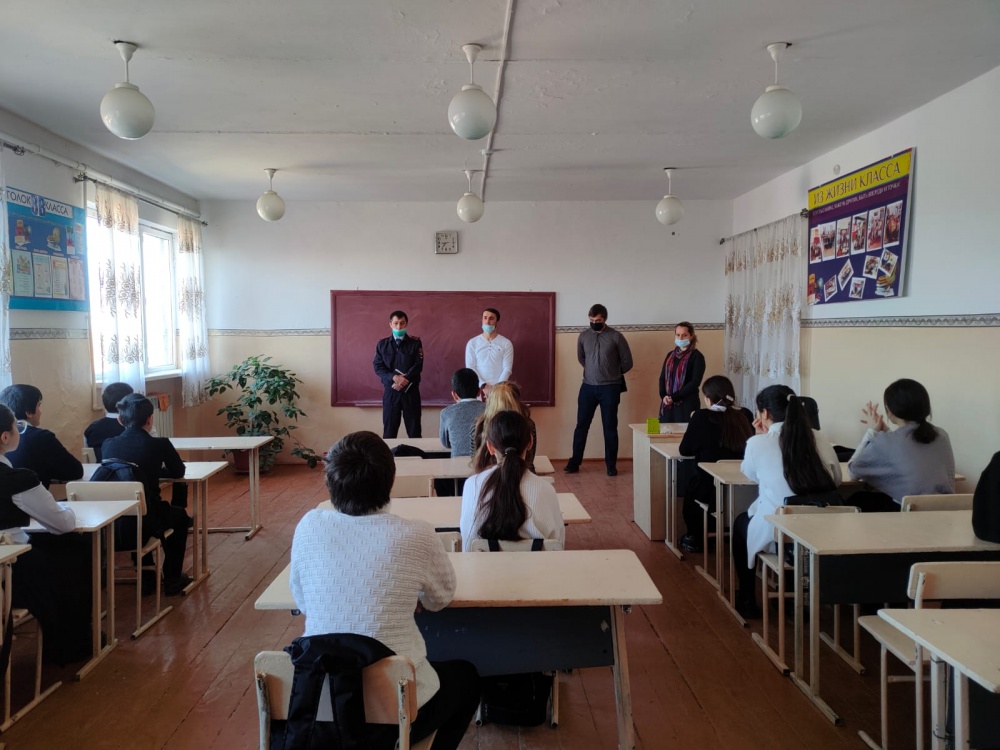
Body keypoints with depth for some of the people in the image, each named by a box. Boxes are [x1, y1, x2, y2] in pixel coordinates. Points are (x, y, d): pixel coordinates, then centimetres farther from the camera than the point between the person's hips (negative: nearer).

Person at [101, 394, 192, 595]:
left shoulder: (109, 444, -2)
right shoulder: (160, 444, -11)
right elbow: (178, 472, 7)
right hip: (146, 520, -4)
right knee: (180, 515, 29)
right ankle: (172, 580, 32)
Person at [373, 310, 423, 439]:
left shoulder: (415, 343, 2)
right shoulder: (382, 344, 7)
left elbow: (418, 365, -6)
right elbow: (377, 367, -1)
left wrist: (404, 380, -18)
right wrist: (394, 377, -17)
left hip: (411, 391, -1)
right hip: (390, 391, 1)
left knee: (414, 430, 2)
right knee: (389, 430, 4)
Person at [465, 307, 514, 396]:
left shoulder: (506, 343, 2)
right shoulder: (472, 343, 4)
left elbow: (507, 368, -3)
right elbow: (470, 368, -2)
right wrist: (483, 386, -14)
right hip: (479, 388, 1)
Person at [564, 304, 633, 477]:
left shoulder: (616, 337, -6)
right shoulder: (583, 336, 3)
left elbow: (627, 362, 2)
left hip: (610, 388, -2)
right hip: (588, 387, 3)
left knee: (610, 427, 5)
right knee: (581, 425, 6)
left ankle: (611, 465, 15)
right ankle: (574, 462, 15)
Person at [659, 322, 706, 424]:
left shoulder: (697, 357, -3)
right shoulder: (670, 355, 14)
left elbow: (695, 382, -11)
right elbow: (662, 377, 11)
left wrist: (674, 397, -15)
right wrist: (663, 396, -7)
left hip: (687, 405, -5)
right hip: (667, 404, 5)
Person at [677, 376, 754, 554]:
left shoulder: (702, 416, -11)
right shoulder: (746, 416, 0)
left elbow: (685, 450, -1)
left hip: (711, 489, -4)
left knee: (688, 484, 29)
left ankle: (695, 539, 37)